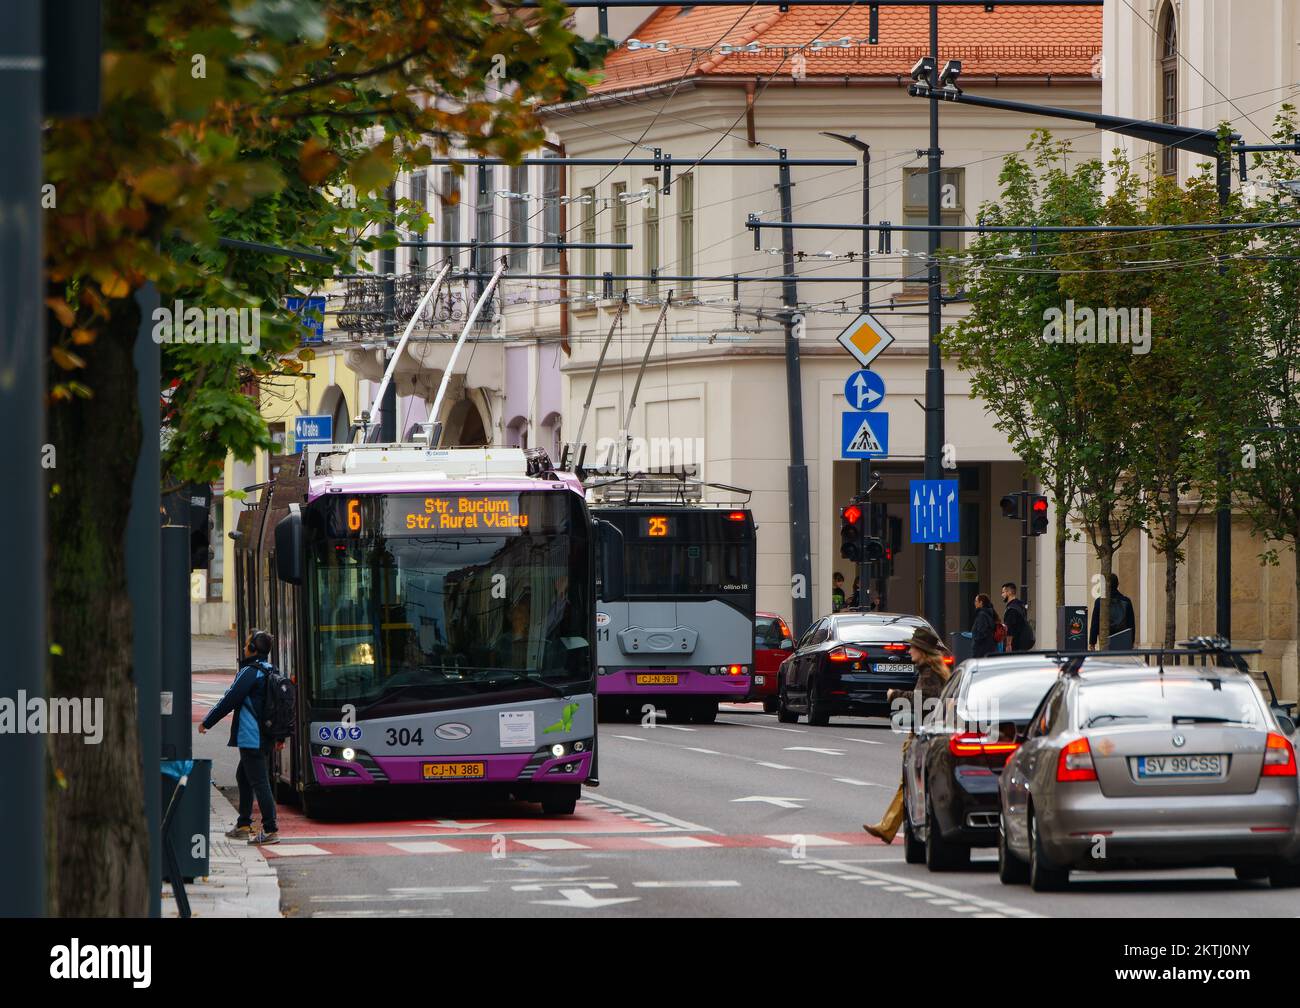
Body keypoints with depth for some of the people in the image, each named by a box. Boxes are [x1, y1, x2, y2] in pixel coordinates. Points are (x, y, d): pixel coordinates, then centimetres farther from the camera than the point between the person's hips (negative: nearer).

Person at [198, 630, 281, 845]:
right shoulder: (271, 672, 12)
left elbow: (229, 700, -13)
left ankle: (271, 830, -10)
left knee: (259, 782, -8)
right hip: (266, 737, 9)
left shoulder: (250, 672, -15)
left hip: (251, 738, -9)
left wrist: (207, 722, -2)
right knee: (243, 778, 21)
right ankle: (243, 826, 27)